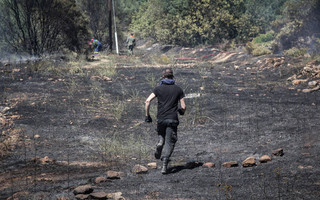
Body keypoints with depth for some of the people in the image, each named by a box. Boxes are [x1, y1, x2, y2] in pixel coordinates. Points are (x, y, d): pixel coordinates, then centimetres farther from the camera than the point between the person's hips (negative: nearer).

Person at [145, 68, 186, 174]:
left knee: (161, 136, 30)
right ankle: (164, 165, -15)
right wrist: (181, 111, 25)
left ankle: (160, 143, 0)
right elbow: (183, 107, 2)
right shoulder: (178, 89, 5)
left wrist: (147, 115, 0)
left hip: (160, 119, 1)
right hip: (172, 119, -1)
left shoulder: (158, 88, 4)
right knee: (169, 142, -1)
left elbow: (148, 101, -8)